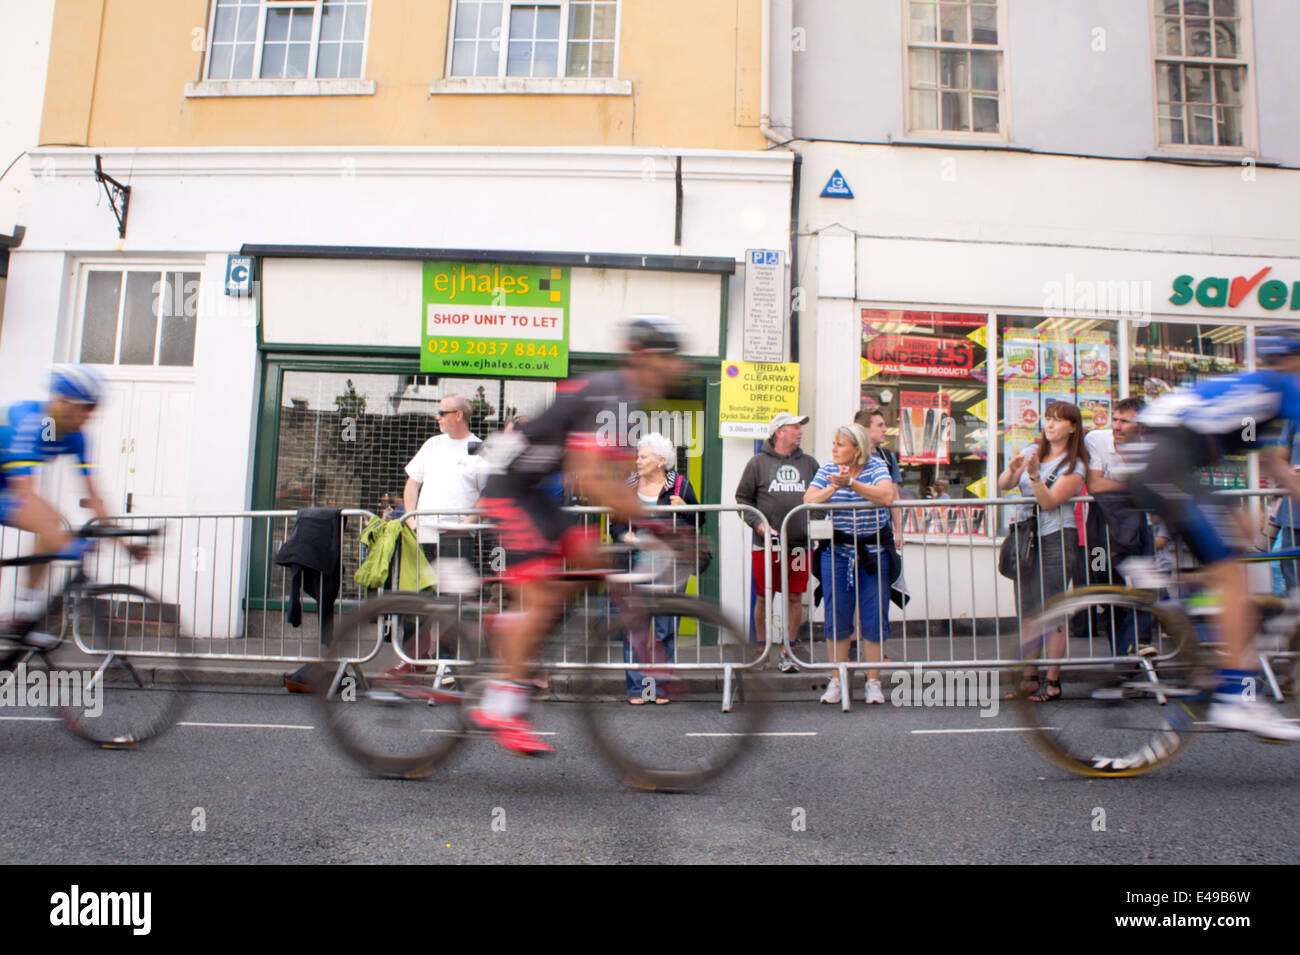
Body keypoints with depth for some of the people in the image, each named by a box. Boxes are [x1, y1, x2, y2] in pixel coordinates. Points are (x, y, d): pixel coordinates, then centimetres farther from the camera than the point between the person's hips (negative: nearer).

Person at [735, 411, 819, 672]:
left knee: (795, 597, 5)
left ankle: (788, 651, 17)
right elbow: (742, 498, 2)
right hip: (766, 543, -3)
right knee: (763, 598, 6)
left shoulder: (809, 463, 12)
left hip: (800, 543, 3)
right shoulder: (758, 462, 1)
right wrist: (757, 523, -10)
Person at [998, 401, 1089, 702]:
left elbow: (1048, 501, -16)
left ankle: (1053, 682, 3)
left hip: (1056, 539, -5)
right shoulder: (1031, 451, 9)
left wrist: (1034, 474, -30)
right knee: (1027, 612, 7)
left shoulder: (1075, 465, -4)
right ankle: (1030, 678, 14)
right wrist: (1012, 470, -20)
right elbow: (1003, 485, 1)